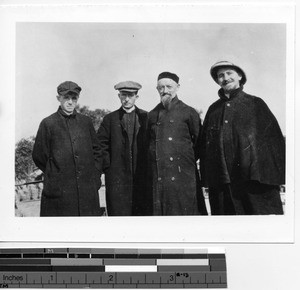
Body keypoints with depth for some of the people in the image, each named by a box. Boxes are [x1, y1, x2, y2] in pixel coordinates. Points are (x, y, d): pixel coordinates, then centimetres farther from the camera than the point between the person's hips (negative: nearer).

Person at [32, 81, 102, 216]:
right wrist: (53, 176, 4)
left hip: (88, 190, 3)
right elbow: (39, 157, 4)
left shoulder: (86, 121, 11)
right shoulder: (48, 124, 0)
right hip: (59, 192, -3)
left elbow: (96, 151, 16)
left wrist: (95, 177, 8)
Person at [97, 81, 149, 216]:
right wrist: (107, 165, 0)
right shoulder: (110, 119, 9)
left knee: (142, 212, 0)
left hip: (142, 175, 0)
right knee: (118, 211, -3)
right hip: (117, 177, 0)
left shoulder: (146, 117, 8)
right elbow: (100, 144, 8)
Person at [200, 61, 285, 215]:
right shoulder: (213, 109, 17)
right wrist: (206, 178, 7)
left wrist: (275, 173, -6)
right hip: (220, 182, 3)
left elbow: (274, 137, 4)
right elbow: (204, 144, 17)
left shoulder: (255, 104, 8)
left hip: (254, 178, -3)